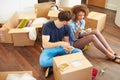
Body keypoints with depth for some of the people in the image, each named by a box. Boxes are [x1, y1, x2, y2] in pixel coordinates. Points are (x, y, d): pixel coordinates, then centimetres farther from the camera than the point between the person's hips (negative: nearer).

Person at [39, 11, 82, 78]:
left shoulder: (66, 27, -6)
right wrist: (60, 43, -39)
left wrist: (67, 47, -22)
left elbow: (66, 41, 2)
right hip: (50, 48, -5)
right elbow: (45, 44, -28)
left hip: (61, 47, 5)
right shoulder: (47, 26, -23)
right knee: (43, 62, -36)